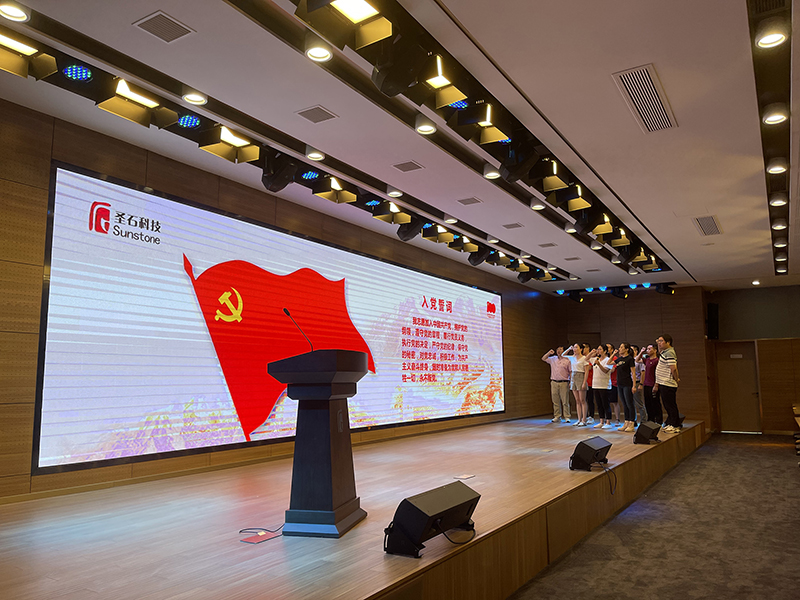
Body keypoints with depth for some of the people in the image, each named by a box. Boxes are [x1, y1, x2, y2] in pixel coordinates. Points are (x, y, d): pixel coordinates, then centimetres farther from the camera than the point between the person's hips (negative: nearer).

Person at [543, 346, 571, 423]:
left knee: (565, 401, -3)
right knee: (555, 401, 5)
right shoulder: (552, 359, 12)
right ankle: (557, 417, 11)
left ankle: (567, 417, 2)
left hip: (564, 383, -4)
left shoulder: (567, 360, 1)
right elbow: (543, 358, 21)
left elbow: (570, 372, 0)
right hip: (554, 382, 4)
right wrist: (549, 353, 5)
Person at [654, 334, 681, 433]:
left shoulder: (669, 353, -18)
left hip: (668, 384, -10)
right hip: (663, 384, 10)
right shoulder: (664, 352, 14)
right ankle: (670, 424, 24)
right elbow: (660, 353, 40)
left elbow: (673, 369, -24)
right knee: (668, 405, 16)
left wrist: (676, 379, -12)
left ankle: (675, 426, 3)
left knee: (670, 405, -3)